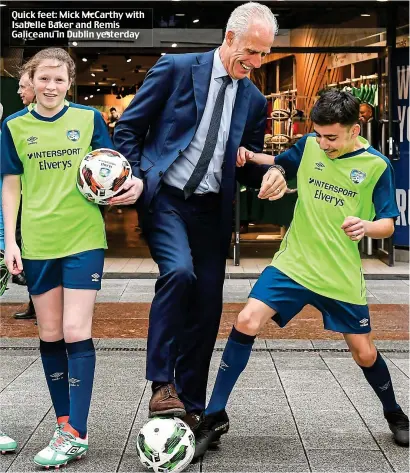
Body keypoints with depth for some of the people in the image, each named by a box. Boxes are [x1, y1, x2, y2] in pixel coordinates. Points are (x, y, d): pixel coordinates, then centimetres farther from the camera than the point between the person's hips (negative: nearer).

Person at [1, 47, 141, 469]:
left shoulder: (89, 118, 1)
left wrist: (131, 185, -16)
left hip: (83, 239, -2)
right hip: (37, 243, 3)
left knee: (76, 333, -8)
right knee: (50, 335, 8)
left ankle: (75, 435, -2)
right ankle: (65, 426, 20)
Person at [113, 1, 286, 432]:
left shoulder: (254, 100, 11)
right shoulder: (176, 69, -2)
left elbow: (249, 162, 18)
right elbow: (128, 128, 1)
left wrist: (268, 176, -5)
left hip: (211, 210, 5)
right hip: (165, 198, -4)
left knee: (207, 307, 3)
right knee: (179, 272, -29)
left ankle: (191, 406, 16)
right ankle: (162, 385, -19)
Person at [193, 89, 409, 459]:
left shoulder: (376, 166, -8)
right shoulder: (309, 145, -2)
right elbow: (279, 165, 18)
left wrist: (367, 227, -28)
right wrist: (250, 157, -3)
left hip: (342, 276, -1)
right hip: (293, 264, 1)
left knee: (364, 353, 9)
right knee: (246, 323, -16)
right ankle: (215, 416, -5)